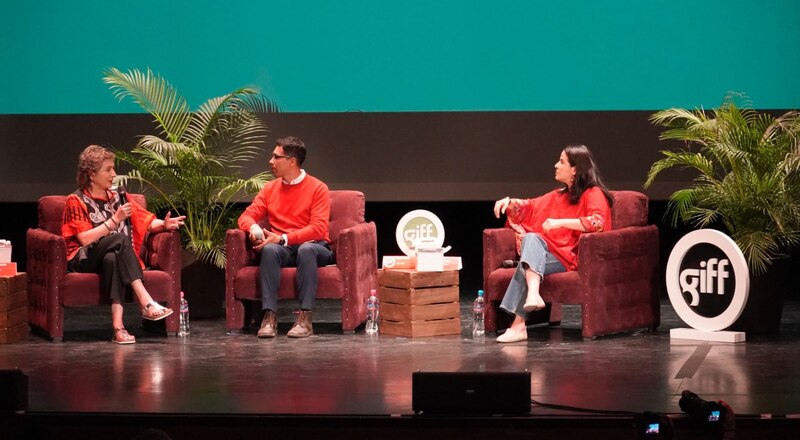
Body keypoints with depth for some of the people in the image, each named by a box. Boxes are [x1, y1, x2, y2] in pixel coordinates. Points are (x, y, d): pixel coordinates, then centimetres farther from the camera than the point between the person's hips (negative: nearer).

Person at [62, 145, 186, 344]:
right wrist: (115, 220, -16)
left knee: (112, 259, -37)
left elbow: (146, 221, 10)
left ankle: (118, 325, -51)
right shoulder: (76, 201, -1)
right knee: (120, 238, -33)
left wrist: (164, 224, -11)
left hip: (114, 256, 3)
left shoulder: (117, 197, 16)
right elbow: (84, 239, -13)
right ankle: (146, 302, -43)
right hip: (84, 259, -3)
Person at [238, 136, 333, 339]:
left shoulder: (317, 188, -3)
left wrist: (283, 239, -23)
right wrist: (254, 228, -19)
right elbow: (247, 215, 7)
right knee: (270, 250, -33)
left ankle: (305, 319, -41)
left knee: (306, 249, -39)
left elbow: (318, 228, -13)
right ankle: (269, 316, -40)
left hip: (313, 247, -3)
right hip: (283, 248, 3)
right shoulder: (270, 188, 11)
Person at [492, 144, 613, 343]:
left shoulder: (594, 194, -2)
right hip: (550, 254, 7)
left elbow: (597, 222, -22)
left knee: (527, 261, -29)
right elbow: (530, 207, 34)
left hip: (573, 258, -7)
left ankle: (519, 325, -40)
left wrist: (560, 222, -26)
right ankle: (533, 295, -50)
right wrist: (509, 202, 13)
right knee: (531, 237, -27)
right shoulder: (559, 195, 24)